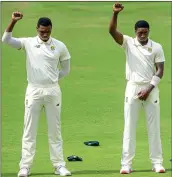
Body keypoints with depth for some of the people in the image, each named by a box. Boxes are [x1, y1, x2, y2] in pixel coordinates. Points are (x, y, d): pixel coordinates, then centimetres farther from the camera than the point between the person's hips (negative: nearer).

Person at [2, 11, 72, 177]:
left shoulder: (59, 46, 2)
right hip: (34, 90, -1)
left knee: (55, 130, 7)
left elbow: (65, 69, 14)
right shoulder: (28, 43, -2)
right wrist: (13, 21, -28)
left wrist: (52, 80, 6)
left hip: (53, 91, 1)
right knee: (29, 130, 0)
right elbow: (6, 39, -17)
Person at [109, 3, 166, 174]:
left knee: (154, 127, 4)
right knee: (129, 126, 0)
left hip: (151, 89, 0)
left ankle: (157, 163, 9)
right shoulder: (128, 43, 0)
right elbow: (112, 31, -15)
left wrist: (149, 89, -12)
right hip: (133, 88, 0)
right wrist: (115, 13, -30)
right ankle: (126, 164, 1)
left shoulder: (157, 47, 0)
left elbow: (160, 71, -2)